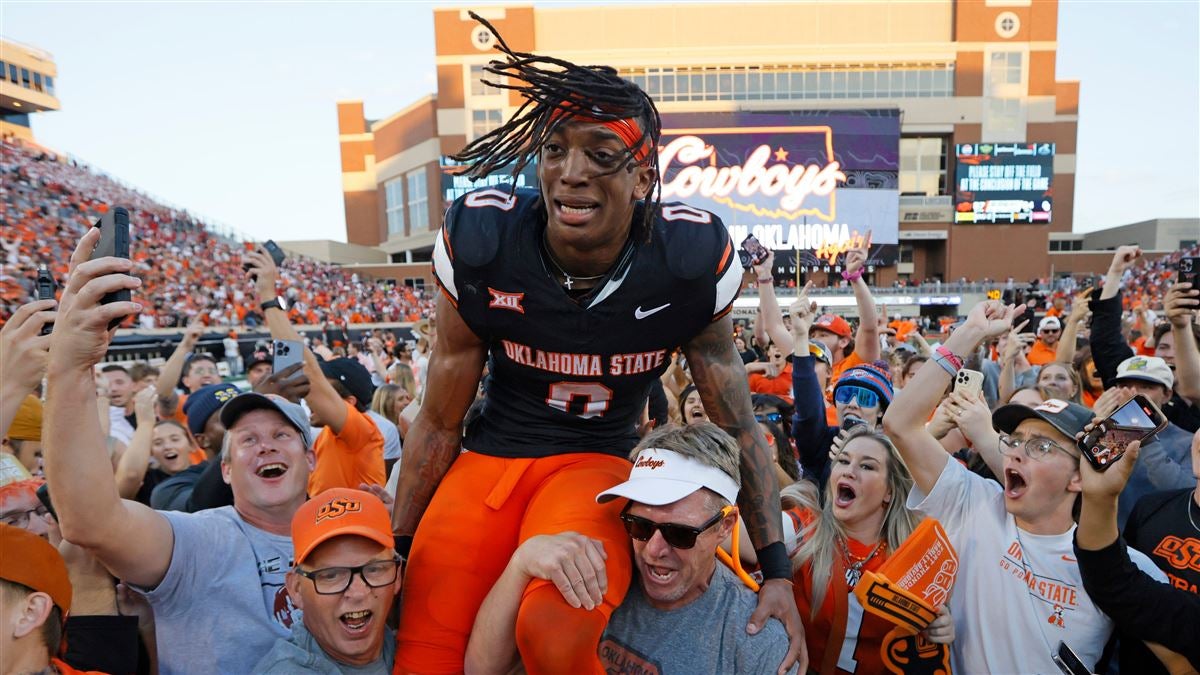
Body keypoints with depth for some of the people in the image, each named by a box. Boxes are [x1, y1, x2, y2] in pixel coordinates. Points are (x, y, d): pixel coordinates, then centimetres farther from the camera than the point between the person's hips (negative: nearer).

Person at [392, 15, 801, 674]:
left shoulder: (691, 261, -15)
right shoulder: (479, 243, -13)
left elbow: (739, 426, -3)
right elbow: (439, 423, -2)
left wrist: (776, 570, -4)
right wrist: (394, 550, 4)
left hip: (599, 462, -1)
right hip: (489, 457, 2)